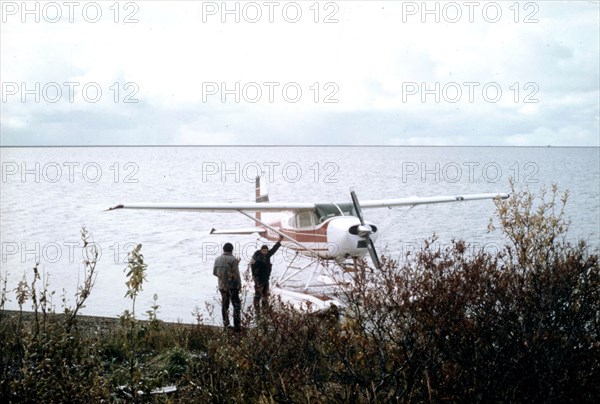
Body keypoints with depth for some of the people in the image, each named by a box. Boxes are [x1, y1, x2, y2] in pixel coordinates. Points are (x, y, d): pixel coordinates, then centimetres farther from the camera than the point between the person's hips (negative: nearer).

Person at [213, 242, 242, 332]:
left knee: (224, 305, 16)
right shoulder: (233, 259, -14)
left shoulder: (218, 259, 2)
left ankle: (226, 324, 18)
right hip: (232, 285, -5)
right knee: (236, 305, 1)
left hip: (222, 286, 5)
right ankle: (237, 325, -4)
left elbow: (214, 272, 6)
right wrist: (239, 284, -4)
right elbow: (236, 274, -14)